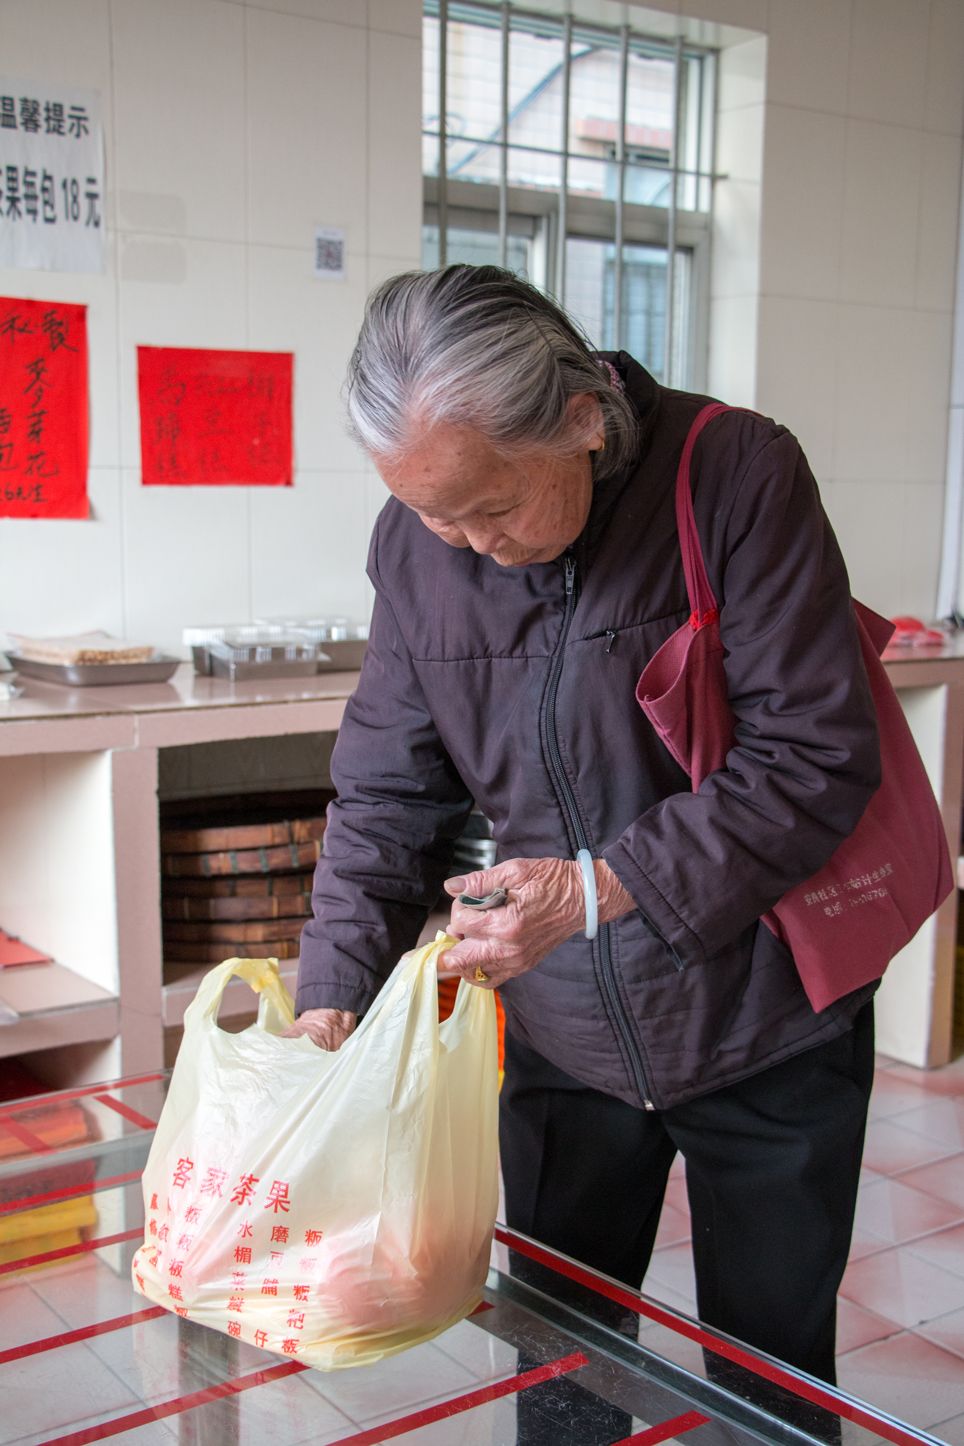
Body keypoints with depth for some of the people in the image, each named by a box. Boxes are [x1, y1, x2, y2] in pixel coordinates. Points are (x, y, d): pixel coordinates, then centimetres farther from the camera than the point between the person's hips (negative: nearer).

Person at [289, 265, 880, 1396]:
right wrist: (332, 996, -11)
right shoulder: (415, 545, -7)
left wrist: (601, 890, -25)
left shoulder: (739, 475, -19)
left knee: (769, 1377, 14)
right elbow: (386, 793, -1)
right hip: (559, 1036, 3)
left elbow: (818, 758, -19)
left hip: (762, 1031, -3)